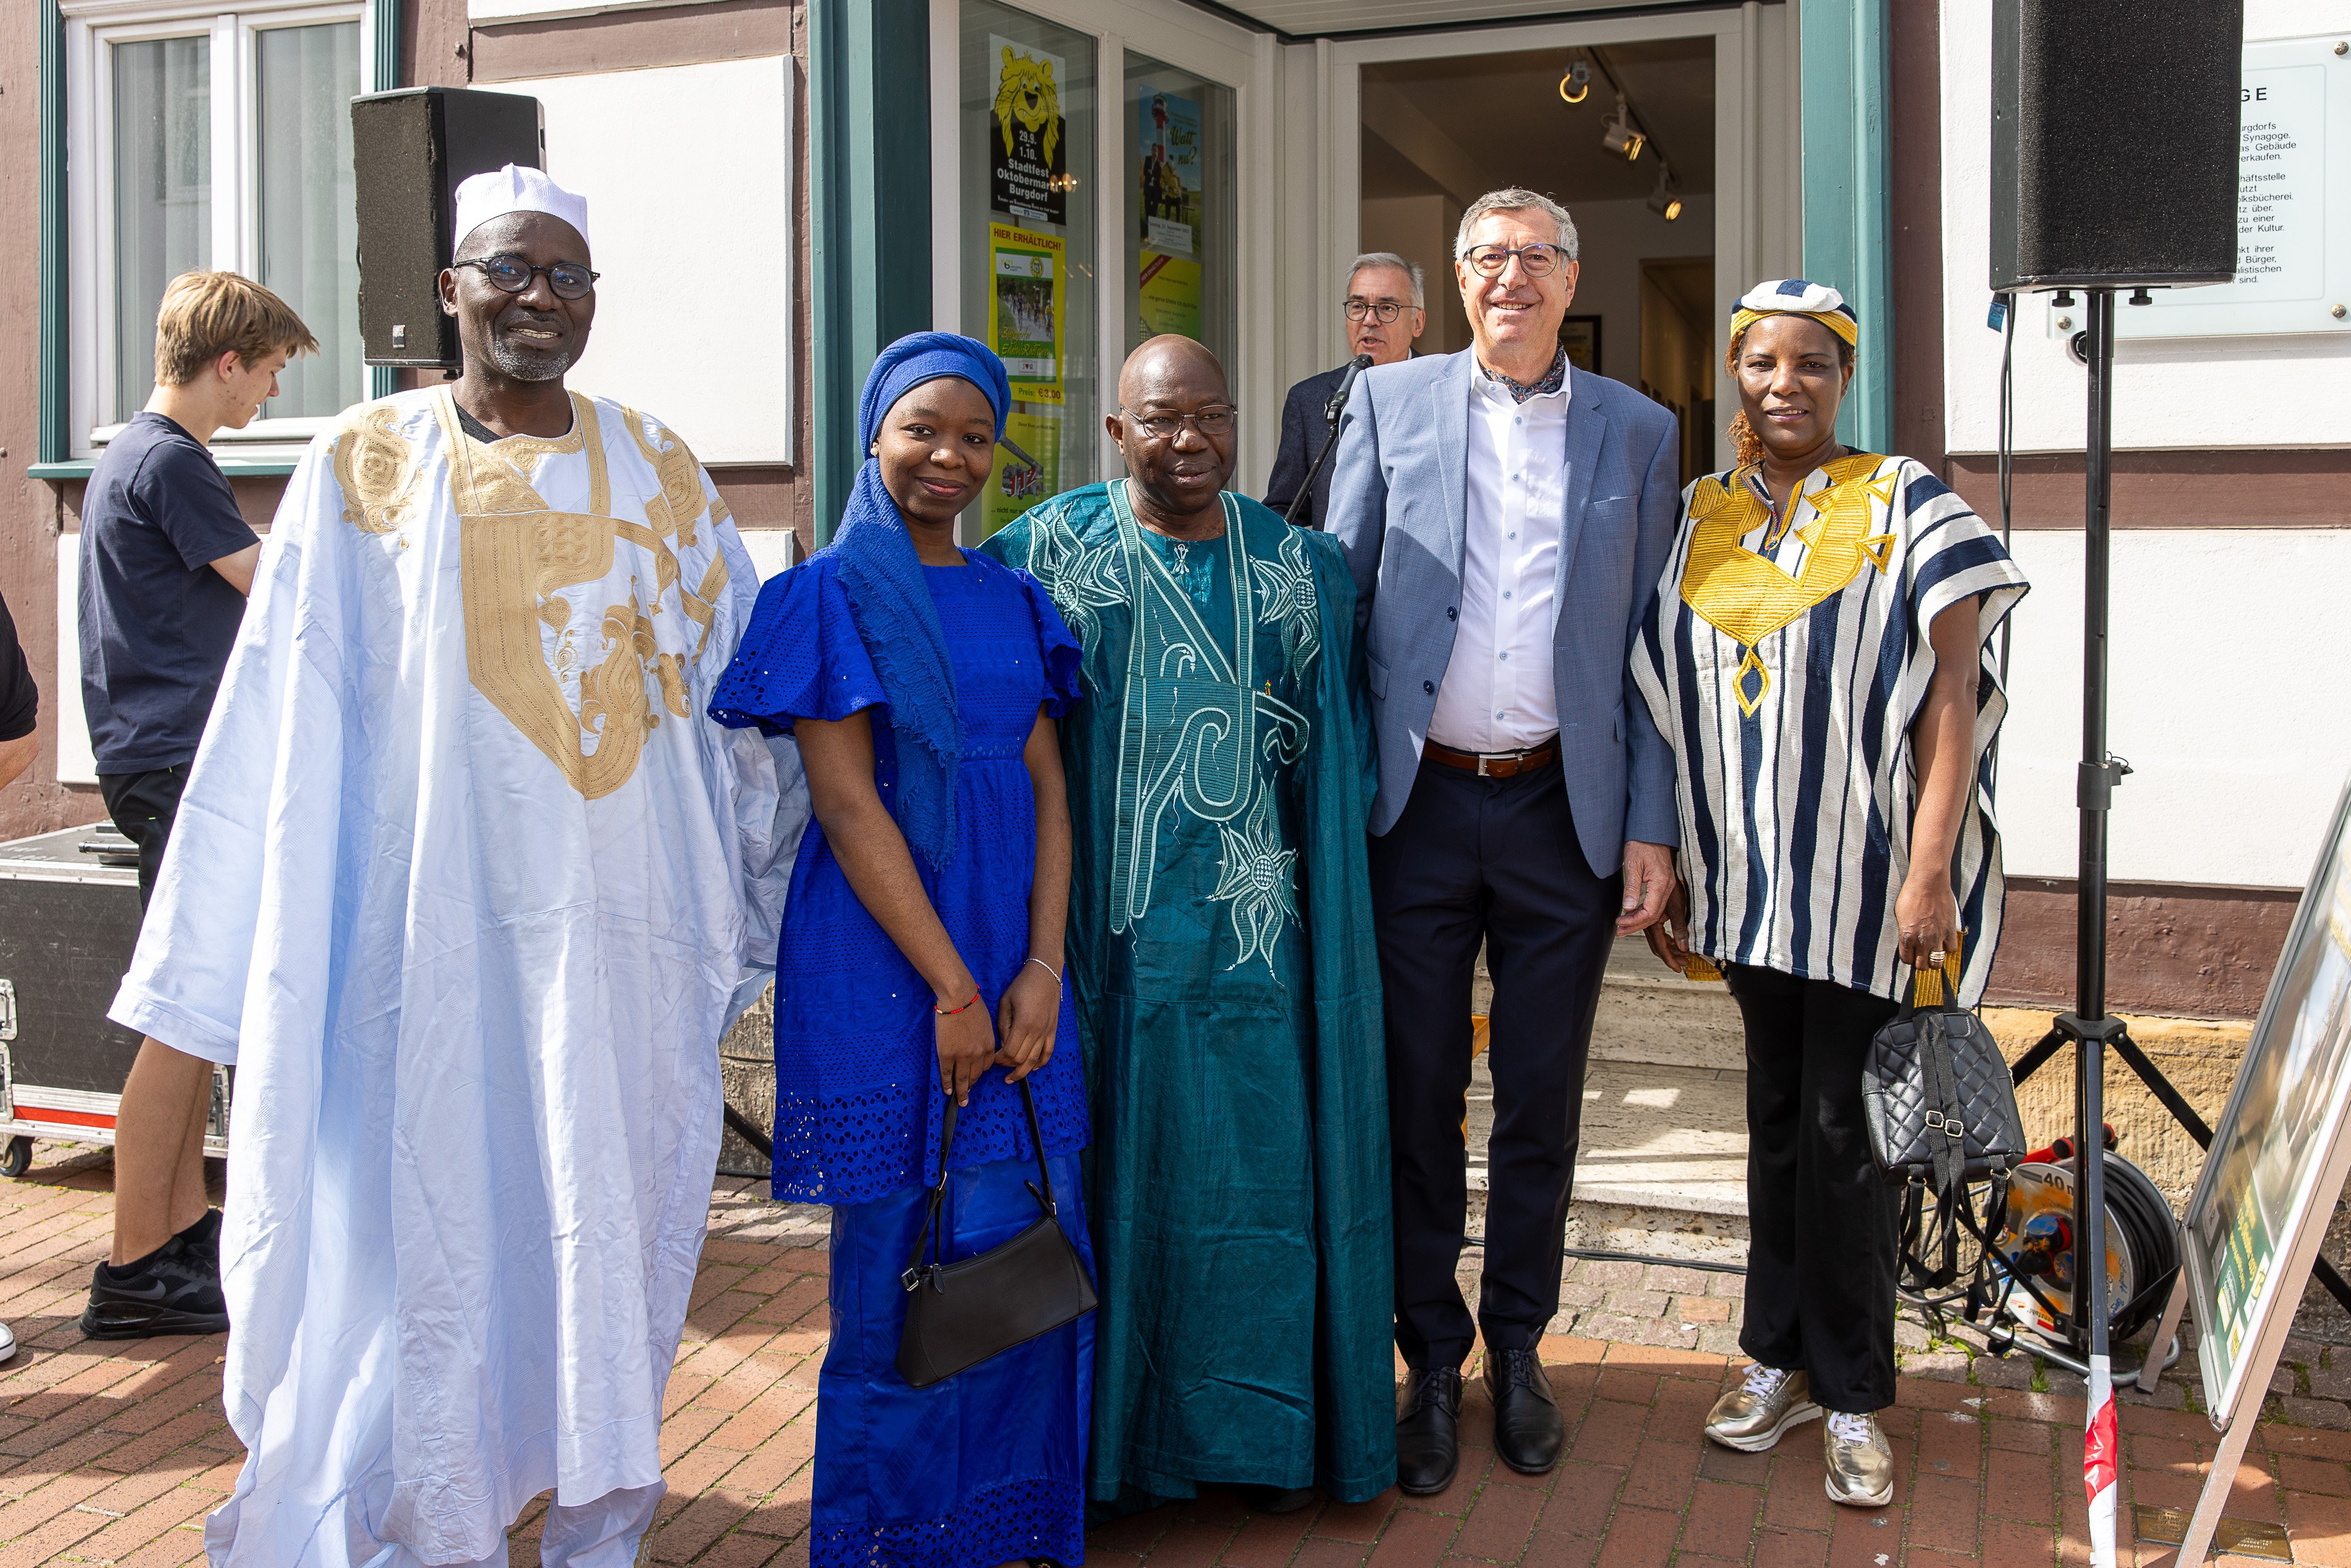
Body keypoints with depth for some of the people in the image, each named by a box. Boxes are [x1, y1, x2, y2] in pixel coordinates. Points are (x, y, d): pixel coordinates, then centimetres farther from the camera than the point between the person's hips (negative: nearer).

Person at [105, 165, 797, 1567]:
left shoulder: (660, 476, 8)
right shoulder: (366, 468, 3)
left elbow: (740, 698, 13)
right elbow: (284, 727, 2)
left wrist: (740, 918, 12)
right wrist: (257, 970, 0)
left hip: (625, 938, 2)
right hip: (436, 939, -2)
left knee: (612, 1237, 9)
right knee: (431, 1233, 2)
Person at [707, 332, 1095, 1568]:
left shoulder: (1012, 603, 13)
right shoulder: (831, 595, -3)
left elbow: (1047, 788, 6)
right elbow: (846, 800, -11)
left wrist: (1041, 970, -6)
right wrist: (951, 987, -14)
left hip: (1011, 968, 5)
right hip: (882, 970, -5)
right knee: (906, 1271, 2)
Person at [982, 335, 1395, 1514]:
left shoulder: (1297, 564, 7)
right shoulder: (1048, 550, -1)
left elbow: (1336, 742, 15)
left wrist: (1320, 878, 8)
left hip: (1258, 923, 2)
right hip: (1113, 919, -2)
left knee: (1261, 1153, 7)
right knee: (1120, 1159, 5)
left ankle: (1264, 1425, 23)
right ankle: (1114, 1430, 20)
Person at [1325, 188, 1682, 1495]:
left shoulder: (1638, 433, 7)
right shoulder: (1390, 405, 5)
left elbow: (1654, 648, 6)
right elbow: (1335, 603, 4)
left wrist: (1651, 828, 0)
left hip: (1566, 813, 1)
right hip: (1416, 807, 0)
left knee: (1543, 1097, 10)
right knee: (1416, 1093, 7)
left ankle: (1519, 1347, 28)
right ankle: (1432, 1358, 22)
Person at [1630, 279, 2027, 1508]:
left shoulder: (1906, 507, -3)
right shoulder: (1694, 522, 9)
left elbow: (1954, 693, -8)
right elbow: (1666, 705, 12)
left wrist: (1930, 870, -16)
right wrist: (1658, 860, 7)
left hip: (1866, 877, -4)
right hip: (1750, 877, 4)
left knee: (1843, 1127, -1)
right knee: (1777, 1118, 13)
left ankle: (1853, 1395, 13)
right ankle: (1781, 1359, 25)